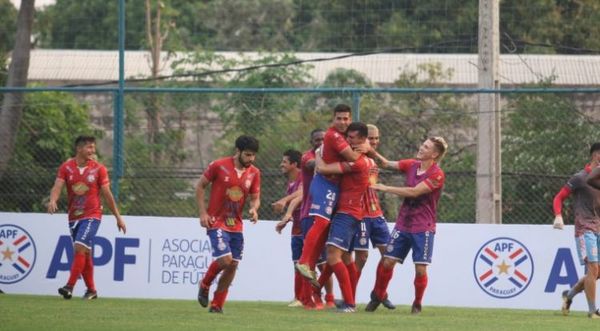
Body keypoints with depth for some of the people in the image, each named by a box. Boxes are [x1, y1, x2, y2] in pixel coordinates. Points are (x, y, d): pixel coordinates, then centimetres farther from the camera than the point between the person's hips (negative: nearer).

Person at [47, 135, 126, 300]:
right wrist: (52, 200, -32)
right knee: (85, 253, 8)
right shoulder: (66, 167, 1)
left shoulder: (99, 169, -2)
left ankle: (70, 286, -22)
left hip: (92, 215, -3)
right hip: (74, 217, 3)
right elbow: (57, 186, -10)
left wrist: (118, 217, 5)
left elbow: (107, 194, 3)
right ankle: (91, 290, 18)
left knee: (80, 247, -19)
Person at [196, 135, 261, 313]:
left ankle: (217, 305, 15)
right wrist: (203, 212, -7)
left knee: (233, 265, 2)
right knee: (225, 260, -19)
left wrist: (254, 209, -14)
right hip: (216, 222, -5)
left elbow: (255, 198, 10)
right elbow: (200, 186, 0)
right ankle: (204, 285, 10)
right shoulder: (218, 166, -10)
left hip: (236, 225, 5)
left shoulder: (254, 173, 3)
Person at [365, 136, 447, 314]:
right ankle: (377, 296, 17)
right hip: (403, 224, 5)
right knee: (387, 261, 0)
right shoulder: (412, 165, 4)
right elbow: (387, 163, 2)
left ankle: (417, 304, 13)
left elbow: (414, 192, -20)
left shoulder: (437, 175, -14)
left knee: (420, 269, -6)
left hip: (423, 228, -4)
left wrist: (385, 188, -17)